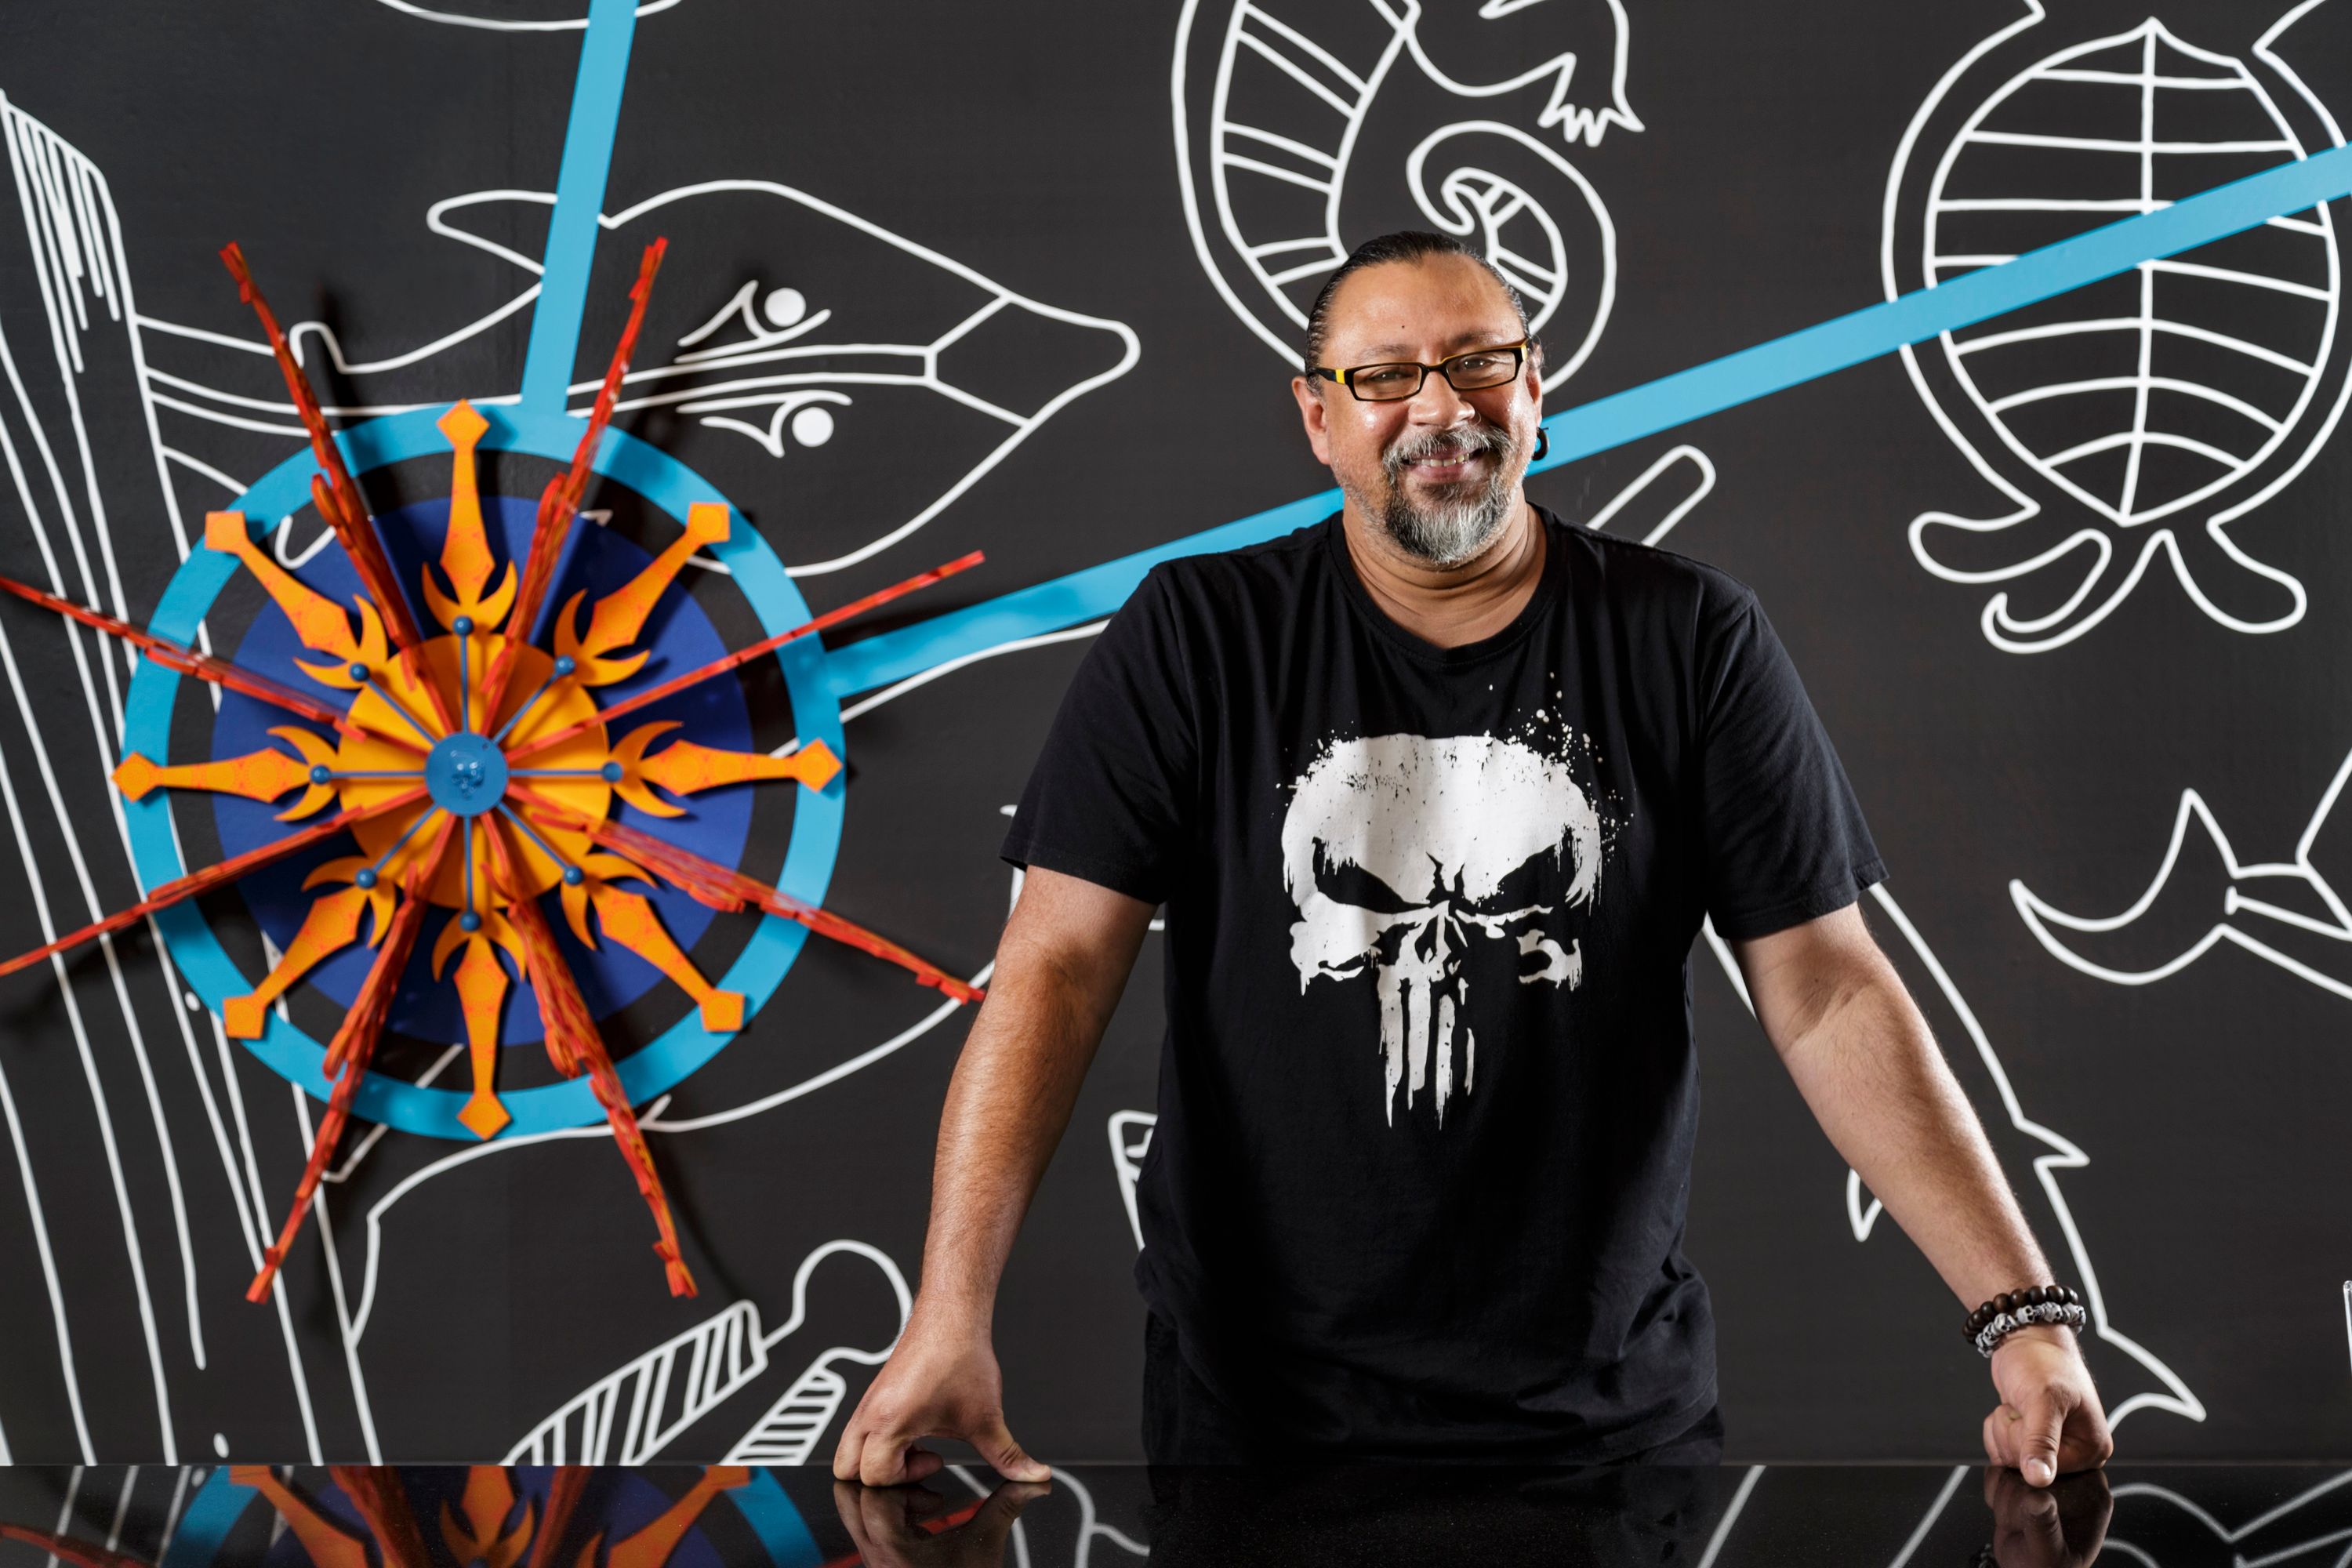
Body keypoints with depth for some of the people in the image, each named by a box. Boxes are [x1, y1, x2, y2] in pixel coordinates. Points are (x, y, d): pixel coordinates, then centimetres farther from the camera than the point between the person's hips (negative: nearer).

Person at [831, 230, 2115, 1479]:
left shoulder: (1689, 642, -1)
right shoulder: (1198, 636, -2)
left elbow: (1828, 993, -2)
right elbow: (1058, 969, -8)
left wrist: (2025, 1310, -11)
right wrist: (950, 1318, -19)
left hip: (1610, 1407, 1)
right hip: (1255, 1404, 0)